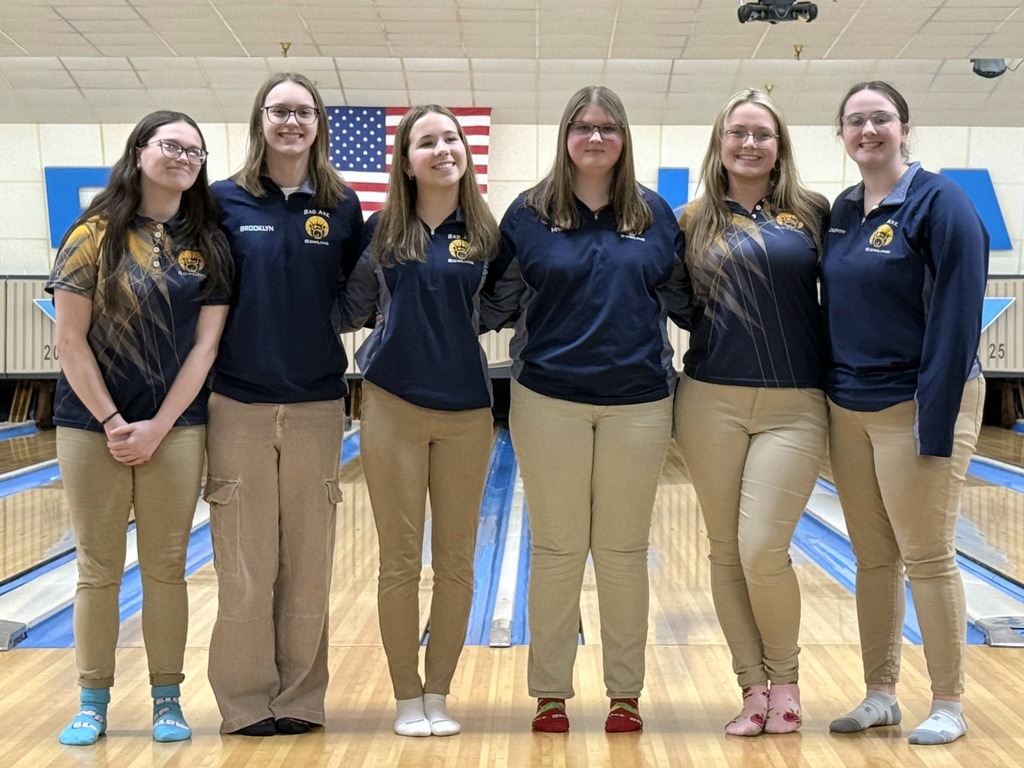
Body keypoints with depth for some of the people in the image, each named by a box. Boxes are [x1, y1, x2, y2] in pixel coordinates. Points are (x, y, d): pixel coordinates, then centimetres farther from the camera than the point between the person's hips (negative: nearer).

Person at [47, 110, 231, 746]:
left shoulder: (208, 245, 2)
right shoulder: (96, 235, -2)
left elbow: (205, 346, -1)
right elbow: (70, 342, -5)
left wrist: (158, 427, -8)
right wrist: (112, 423, -10)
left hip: (175, 428, 1)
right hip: (93, 426, -1)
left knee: (166, 569, 7)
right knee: (98, 570, 7)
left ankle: (167, 700, 17)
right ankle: (94, 703, 18)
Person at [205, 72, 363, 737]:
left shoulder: (343, 206, 5)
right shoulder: (225, 201, 2)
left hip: (316, 407, 1)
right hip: (238, 404, -1)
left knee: (309, 567, 7)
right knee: (244, 569, 2)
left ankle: (301, 699, 20)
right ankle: (246, 700, 16)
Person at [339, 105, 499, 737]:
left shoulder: (485, 232, 1)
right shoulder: (382, 229, 2)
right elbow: (351, 308, 11)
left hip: (466, 412, 1)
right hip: (392, 406, 0)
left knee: (456, 561, 7)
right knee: (400, 561, 5)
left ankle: (438, 694, 21)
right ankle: (407, 698, 18)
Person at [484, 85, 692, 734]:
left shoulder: (656, 214, 4)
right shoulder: (530, 212, 1)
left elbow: (682, 297, 9)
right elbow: (501, 297, 5)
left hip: (638, 402, 1)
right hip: (550, 401, -1)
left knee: (624, 552, 9)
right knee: (556, 551, 7)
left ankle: (626, 692, 21)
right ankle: (551, 692, 19)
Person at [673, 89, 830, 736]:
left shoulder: (811, 213, 4)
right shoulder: (695, 221, 7)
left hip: (795, 406, -2)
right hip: (712, 402, 2)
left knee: (763, 550, -9)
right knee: (727, 552, 6)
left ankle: (784, 680, 16)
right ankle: (754, 688, 20)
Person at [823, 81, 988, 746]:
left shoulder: (939, 202, -9)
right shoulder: (842, 210, 10)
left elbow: (956, 316, -15)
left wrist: (937, 422, -19)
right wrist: (828, 397, 10)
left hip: (912, 407, -6)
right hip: (849, 409, 6)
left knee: (927, 558, 1)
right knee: (873, 559, 11)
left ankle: (948, 705, 13)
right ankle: (880, 696, 22)